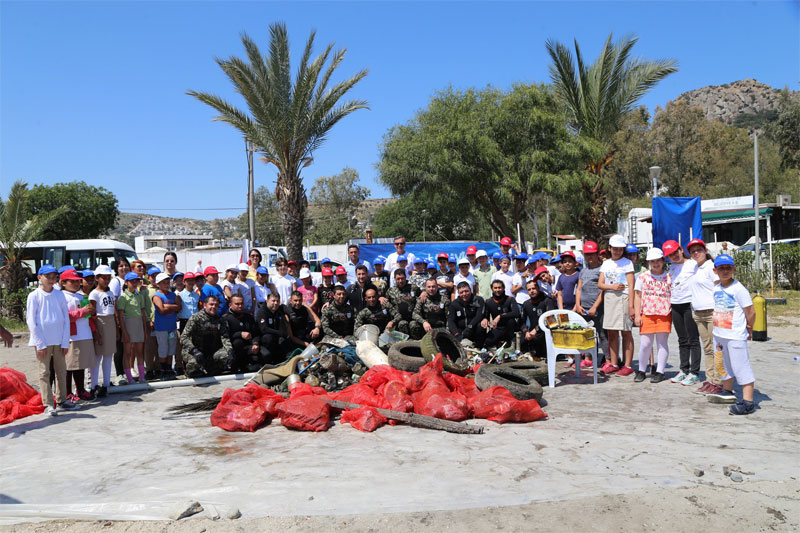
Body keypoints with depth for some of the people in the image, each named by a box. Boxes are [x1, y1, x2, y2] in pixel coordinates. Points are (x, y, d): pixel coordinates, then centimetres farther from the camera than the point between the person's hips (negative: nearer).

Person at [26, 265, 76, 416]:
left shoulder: (59, 295, 6)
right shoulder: (34, 296, -3)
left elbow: (66, 319, 7)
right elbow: (31, 321, -5)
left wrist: (65, 342, 1)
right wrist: (40, 343, -9)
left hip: (59, 340, 4)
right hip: (42, 341, -4)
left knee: (61, 371, 9)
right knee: (44, 372, 0)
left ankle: (62, 400, 20)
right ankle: (48, 404, 4)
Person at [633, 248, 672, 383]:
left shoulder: (669, 277, 7)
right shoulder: (642, 277, 7)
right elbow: (637, 296, 7)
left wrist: (674, 314, 2)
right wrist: (637, 315, 0)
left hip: (664, 315, 0)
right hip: (647, 315, 0)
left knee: (662, 343, 3)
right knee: (645, 344, 0)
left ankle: (660, 372, 11)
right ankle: (641, 371, 14)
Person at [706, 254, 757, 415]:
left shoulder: (738, 289, -13)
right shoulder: (717, 289, 9)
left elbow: (751, 312, -10)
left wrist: (749, 331, 1)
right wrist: (718, 328, 13)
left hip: (735, 336, -8)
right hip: (719, 334, 8)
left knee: (741, 367, -7)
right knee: (725, 364, 21)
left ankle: (748, 401, -6)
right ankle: (727, 392, 38)